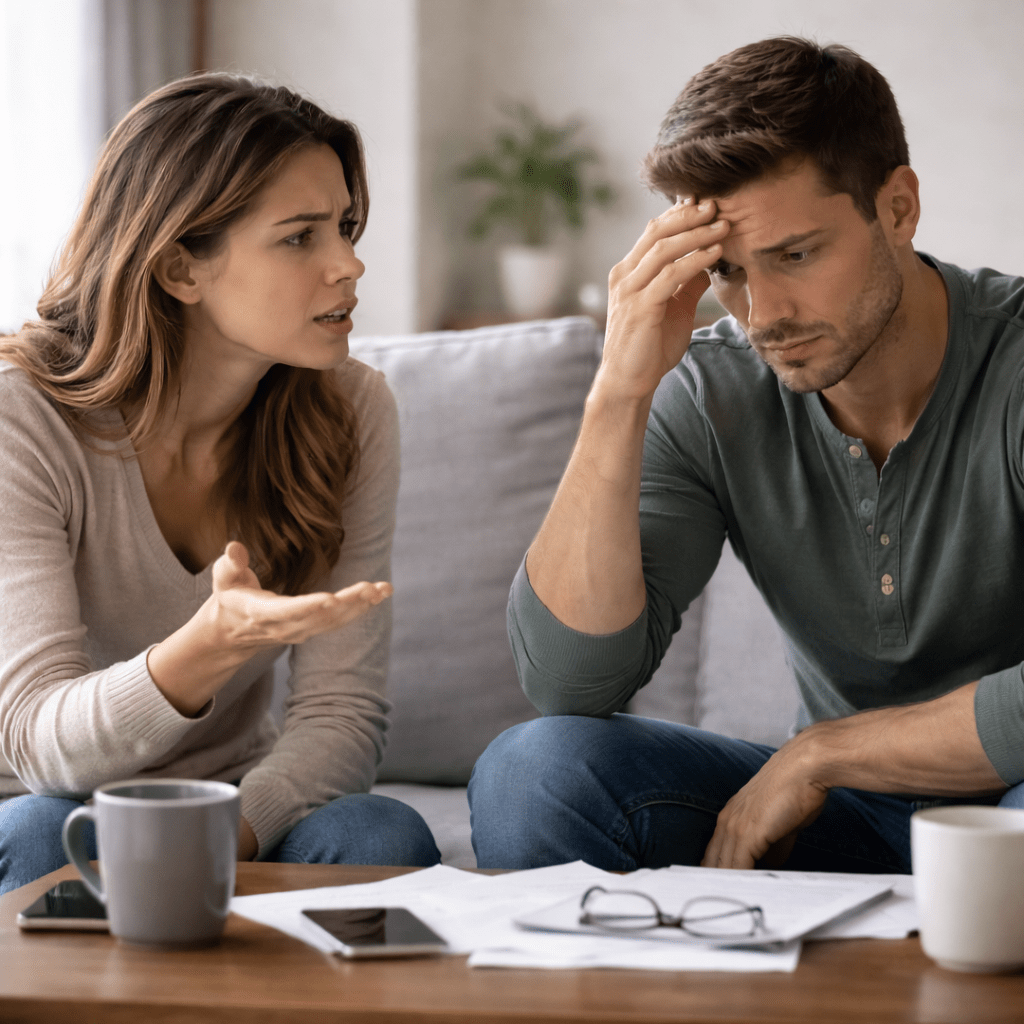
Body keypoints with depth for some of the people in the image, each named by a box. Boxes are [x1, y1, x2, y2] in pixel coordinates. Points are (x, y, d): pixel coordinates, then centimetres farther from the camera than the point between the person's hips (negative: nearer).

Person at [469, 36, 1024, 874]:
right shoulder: (711, 397, -6)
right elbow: (570, 683, -15)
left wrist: (816, 753, -19)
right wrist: (619, 394, -23)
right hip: (847, 820, 3)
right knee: (530, 771, -20)